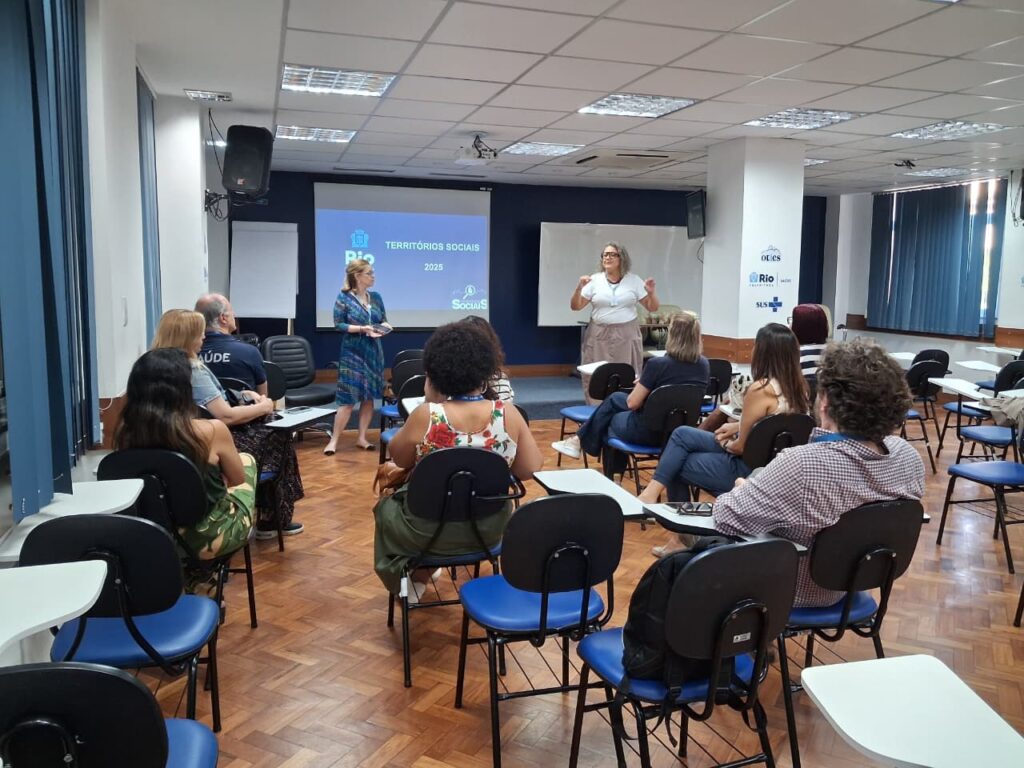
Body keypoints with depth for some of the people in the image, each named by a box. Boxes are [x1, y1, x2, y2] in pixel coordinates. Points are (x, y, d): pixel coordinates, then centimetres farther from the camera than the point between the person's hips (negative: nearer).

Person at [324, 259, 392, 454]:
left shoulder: (376, 297, 8)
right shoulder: (344, 297, -7)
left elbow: (383, 320, 14)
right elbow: (338, 324, -8)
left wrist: (384, 326, -9)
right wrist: (362, 329, -19)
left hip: (374, 352, 5)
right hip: (352, 353, -5)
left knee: (369, 396, 7)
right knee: (348, 398, -7)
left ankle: (362, 437, 18)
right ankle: (334, 440, 3)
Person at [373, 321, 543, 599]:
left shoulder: (426, 416, -23)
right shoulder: (509, 415, -16)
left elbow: (399, 458, -5)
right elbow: (530, 469, -5)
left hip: (432, 531, -3)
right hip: (490, 529, 4)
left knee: (387, 507, 31)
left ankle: (405, 582, 46)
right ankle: (419, 580, 51)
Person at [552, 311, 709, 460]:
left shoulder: (657, 364, -23)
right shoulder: (704, 365, -5)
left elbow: (632, 403, -15)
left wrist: (642, 383, 4)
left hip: (648, 431, -6)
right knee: (616, 398, 26)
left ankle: (580, 442, 44)